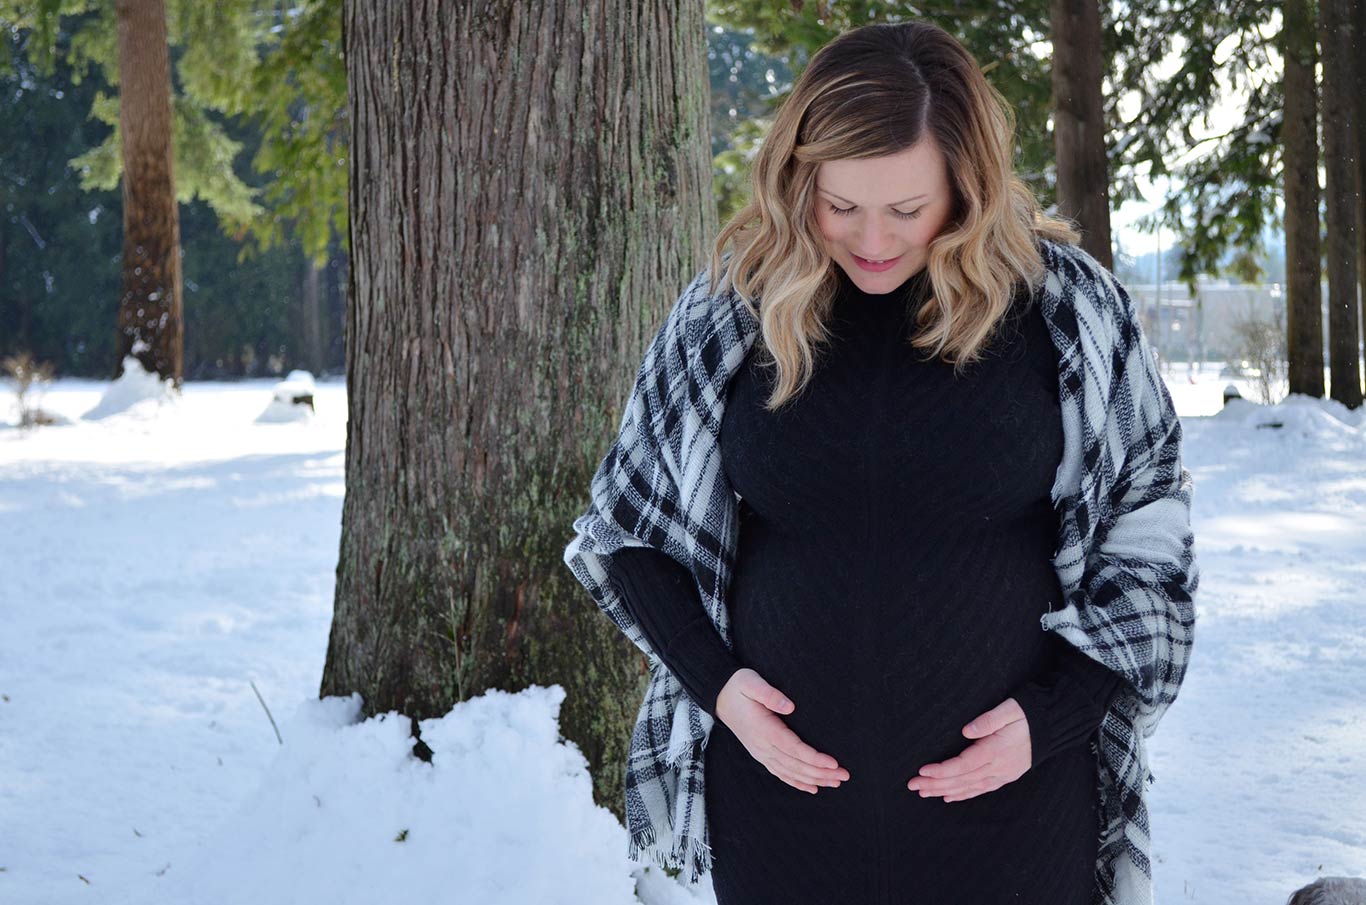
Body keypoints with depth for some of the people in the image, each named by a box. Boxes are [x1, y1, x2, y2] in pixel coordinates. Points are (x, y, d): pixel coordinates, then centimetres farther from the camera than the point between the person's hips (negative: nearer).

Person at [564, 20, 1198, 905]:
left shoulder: (1066, 307, -7)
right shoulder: (726, 315, -4)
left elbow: (1148, 525, 1)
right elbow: (628, 523, 6)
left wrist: (1056, 710, -7)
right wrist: (715, 681, -5)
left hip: (1010, 780, -1)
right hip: (783, 777, 1)